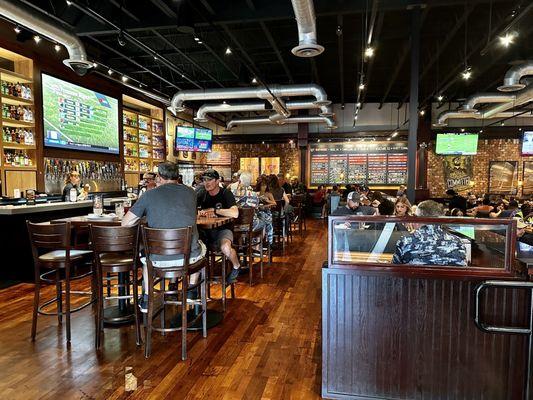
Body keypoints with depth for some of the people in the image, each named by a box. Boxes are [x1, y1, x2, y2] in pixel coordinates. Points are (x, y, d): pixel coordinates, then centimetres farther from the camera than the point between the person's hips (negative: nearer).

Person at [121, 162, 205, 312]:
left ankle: (146, 299, 37)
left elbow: (125, 223, -2)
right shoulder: (190, 192, 2)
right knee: (201, 247, 36)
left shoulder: (149, 194, -4)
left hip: (158, 260, 0)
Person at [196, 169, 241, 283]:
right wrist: (202, 213, -23)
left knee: (225, 248, -35)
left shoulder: (226, 193, -8)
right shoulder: (201, 193, 5)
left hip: (223, 229, -4)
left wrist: (214, 210, -17)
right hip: (206, 230, 4)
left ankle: (236, 266, 1)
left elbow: (235, 213, -24)